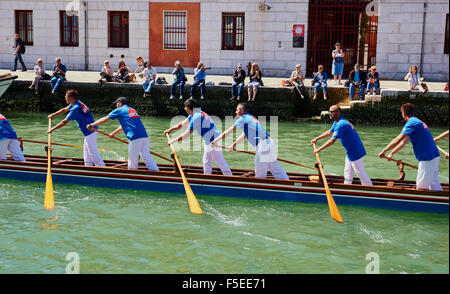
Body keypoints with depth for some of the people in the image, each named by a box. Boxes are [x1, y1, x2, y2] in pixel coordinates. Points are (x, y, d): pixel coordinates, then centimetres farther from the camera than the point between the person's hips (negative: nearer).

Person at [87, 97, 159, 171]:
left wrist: (91, 125, 26)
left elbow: (104, 119, 15)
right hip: (144, 136, 7)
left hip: (135, 138, -7)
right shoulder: (133, 110, 28)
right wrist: (113, 133, 49)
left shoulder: (119, 110, 8)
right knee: (147, 157, 8)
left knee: (132, 160, 2)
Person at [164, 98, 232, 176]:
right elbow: (182, 124, 22)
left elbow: (186, 135, -19)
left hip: (214, 139, -10)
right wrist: (170, 129, 25)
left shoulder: (196, 117, -22)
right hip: (209, 140, 10)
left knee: (219, 161, -6)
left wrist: (173, 141, -9)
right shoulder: (195, 114, 10)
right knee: (206, 160, 16)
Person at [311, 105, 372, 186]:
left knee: (362, 175, -3)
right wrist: (316, 139, 22)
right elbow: (329, 132, 24)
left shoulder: (341, 124, -24)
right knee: (348, 173, 19)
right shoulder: (337, 122, 8)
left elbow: (332, 141, -26)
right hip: (350, 153, 11)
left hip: (356, 153, -11)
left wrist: (319, 150, -20)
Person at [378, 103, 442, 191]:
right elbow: (403, 142, 18)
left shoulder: (412, 123, -14)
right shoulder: (417, 122, 17)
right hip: (434, 157, 9)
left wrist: (384, 151, -13)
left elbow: (398, 140, -20)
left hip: (427, 159, -9)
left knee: (421, 187, -2)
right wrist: (391, 154, 16)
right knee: (435, 186, 13)